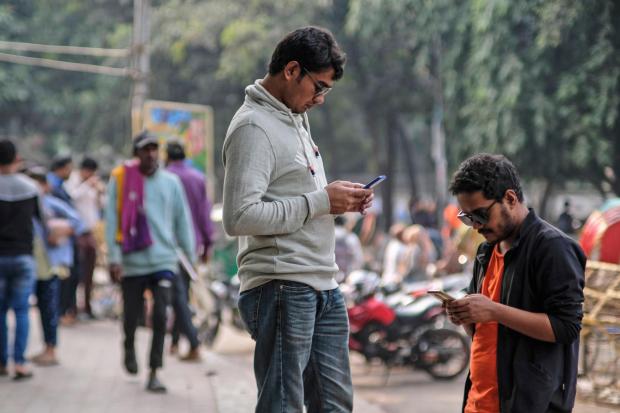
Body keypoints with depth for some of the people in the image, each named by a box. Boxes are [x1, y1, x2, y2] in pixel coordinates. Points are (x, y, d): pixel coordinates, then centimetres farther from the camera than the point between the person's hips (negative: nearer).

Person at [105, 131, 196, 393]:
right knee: (131, 314, 9)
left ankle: (154, 374, -4)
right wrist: (114, 258, -10)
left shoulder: (171, 182, 5)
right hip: (132, 261, -1)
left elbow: (183, 221, 11)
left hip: (164, 260, 1)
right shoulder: (120, 179, -3)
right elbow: (112, 221, -4)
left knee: (160, 316, -10)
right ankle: (129, 347, 42)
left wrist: (190, 256, 9)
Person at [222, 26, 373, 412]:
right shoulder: (254, 127, -13)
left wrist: (340, 199, 6)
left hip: (323, 286, 10)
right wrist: (321, 201, -18)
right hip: (282, 288, -10)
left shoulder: (296, 118, 17)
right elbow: (239, 217, -23)